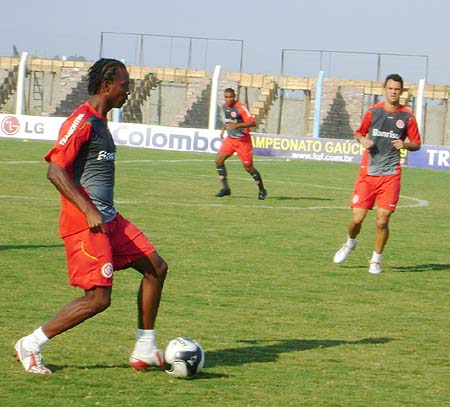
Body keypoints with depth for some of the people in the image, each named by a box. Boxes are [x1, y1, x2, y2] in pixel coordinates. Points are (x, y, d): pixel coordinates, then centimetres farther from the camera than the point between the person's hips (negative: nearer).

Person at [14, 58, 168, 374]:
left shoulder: (99, 121, 16)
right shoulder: (83, 121, -14)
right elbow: (55, 171, -21)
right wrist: (89, 211, -25)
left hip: (108, 219, 10)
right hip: (86, 223, -10)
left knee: (156, 268, 7)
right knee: (98, 298, -11)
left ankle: (145, 350, 13)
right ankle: (30, 346, 1)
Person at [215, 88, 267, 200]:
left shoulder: (240, 108, -19)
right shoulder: (225, 106, 5)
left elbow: (253, 122, -27)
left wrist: (237, 125, -37)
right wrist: (223, 129, 16)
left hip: (243, 140, -7)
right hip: (230, 139, 7)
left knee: (248, 167, -4)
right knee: (219, 160, -9)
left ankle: (262, 190, 14)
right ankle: (225, 188, -1)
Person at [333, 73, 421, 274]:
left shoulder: (407, 116, 3)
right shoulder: (373, 112, 5)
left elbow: (416, 144, 10)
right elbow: (359, 132, 18)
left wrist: (405, 145, -11)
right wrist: (363, 140, -5)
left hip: (391, 175, -1)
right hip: (368, 172, 1)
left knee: (382, 221, -6)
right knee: (357, 218, -4)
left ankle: (376, 259, 14)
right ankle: (350, 243, 28)